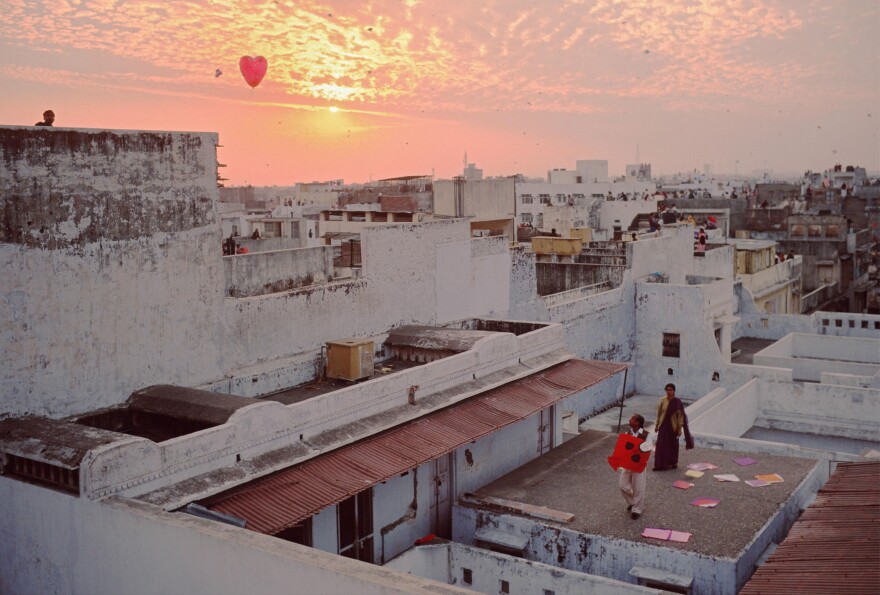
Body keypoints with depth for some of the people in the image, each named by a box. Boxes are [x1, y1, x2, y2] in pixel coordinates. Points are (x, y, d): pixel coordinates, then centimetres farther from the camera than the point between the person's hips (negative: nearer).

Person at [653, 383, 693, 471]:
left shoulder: (677, 402, -6)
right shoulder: (662, 400, -1)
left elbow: (680, 415, -4)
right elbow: (659, 413, 5)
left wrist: (680, 428, -6)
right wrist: (657, 425, 6)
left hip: (673, 426, -1)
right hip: (663, 425, 1)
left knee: (673, 445, 11)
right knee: (661, 445, -2)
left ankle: (673, 463, 27)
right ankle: (659, 465, 2)